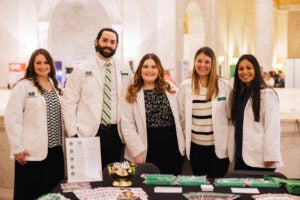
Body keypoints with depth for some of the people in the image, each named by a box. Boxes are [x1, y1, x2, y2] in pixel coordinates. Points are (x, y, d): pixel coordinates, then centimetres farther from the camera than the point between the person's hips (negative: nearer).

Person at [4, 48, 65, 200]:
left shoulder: (56, 86, 13)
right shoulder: (23, 86, -4)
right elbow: (12, 118, -9)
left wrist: (63, 142, 7)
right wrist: (17, 148, -11)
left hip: (55, 149, 5)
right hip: (31, 152, -5)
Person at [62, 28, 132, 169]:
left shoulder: (125, 72, 8)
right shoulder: (81, 70, 1)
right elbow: (68, 103, -1)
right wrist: (73, 134, -7)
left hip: (116, 134, 2)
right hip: (88, 134, -2)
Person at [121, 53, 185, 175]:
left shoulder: (170, 91, 9)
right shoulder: (132, 95, -2)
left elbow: (177, 119, 8)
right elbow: (127, 127, -7)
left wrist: (181, 146, 3)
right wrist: (138, 151, -13)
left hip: (172, 149, 3)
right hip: (147, 151, -2)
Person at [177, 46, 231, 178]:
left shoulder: (224, 86, -4)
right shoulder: (185, 86, 0)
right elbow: (182, 116, 5)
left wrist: (227, 139, 1)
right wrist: (187, 137, 7)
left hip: (219, 145, -1)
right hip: (195, 145, 2)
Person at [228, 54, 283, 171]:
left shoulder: (267, 94, -9)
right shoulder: (237, 94, 13)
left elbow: (272, 127, -13)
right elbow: (235, 124, 12)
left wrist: (270, 157, -17)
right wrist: (233, 152, 10)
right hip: (241, 156, 6)